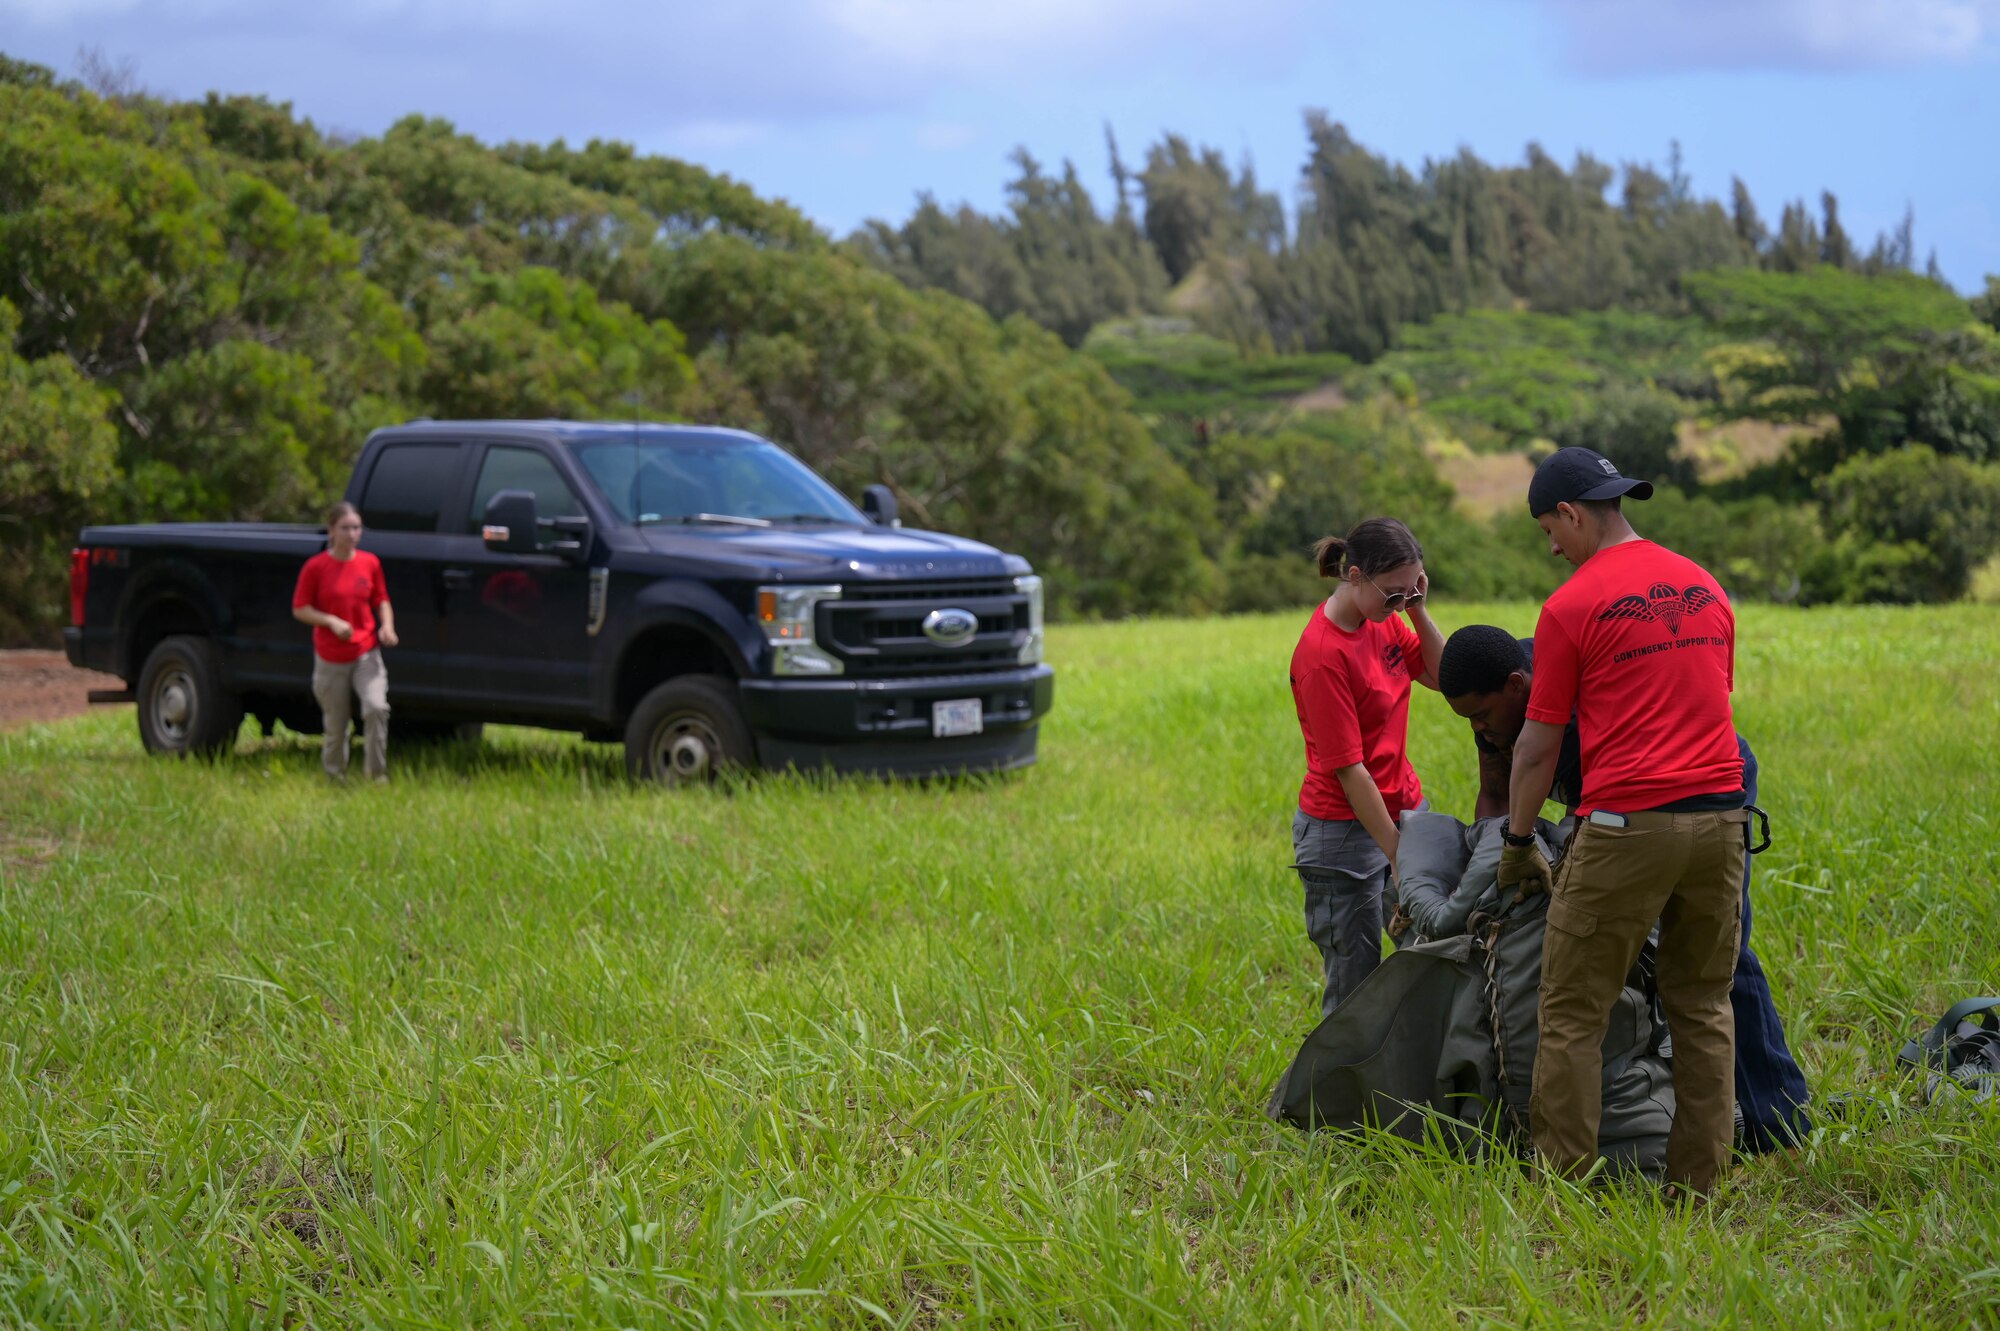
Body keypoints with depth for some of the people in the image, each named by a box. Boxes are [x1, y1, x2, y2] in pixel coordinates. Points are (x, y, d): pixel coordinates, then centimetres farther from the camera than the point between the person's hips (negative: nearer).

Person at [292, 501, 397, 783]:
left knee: (376, 707, -21)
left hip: (366, 654, 1)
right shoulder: (315, 566, -6)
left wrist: (387, 625, -6)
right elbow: (300, 609, -4)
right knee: (336, 727, 5)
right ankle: (335, 777, 26)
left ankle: (377, 774, -11)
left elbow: (381, 600, 13)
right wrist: (332, 621, -18)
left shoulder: (370, 563, 3)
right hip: (330, 660, -1)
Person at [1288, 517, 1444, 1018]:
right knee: (1355, 987, -1)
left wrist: (1417, 608, -3)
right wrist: (1397, 854, -17)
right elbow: (1348, 769, -19)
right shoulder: (1322, 653, -20)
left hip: (1403, 808, 8)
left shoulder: (1383, 620, 4)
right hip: (1345, 831, -7)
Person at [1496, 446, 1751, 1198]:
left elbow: (1539, 744, 0)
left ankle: (1562, 1186, 4)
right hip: (1720, 819, 6)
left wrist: (1517, 843, 11)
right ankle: (1696, 1188, 14)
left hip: (1627, 826, -6)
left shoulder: (1571, 607, -5)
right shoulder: (1704, 587, 13)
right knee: (1703, 1009, 13)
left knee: (1572, 1016, 3)